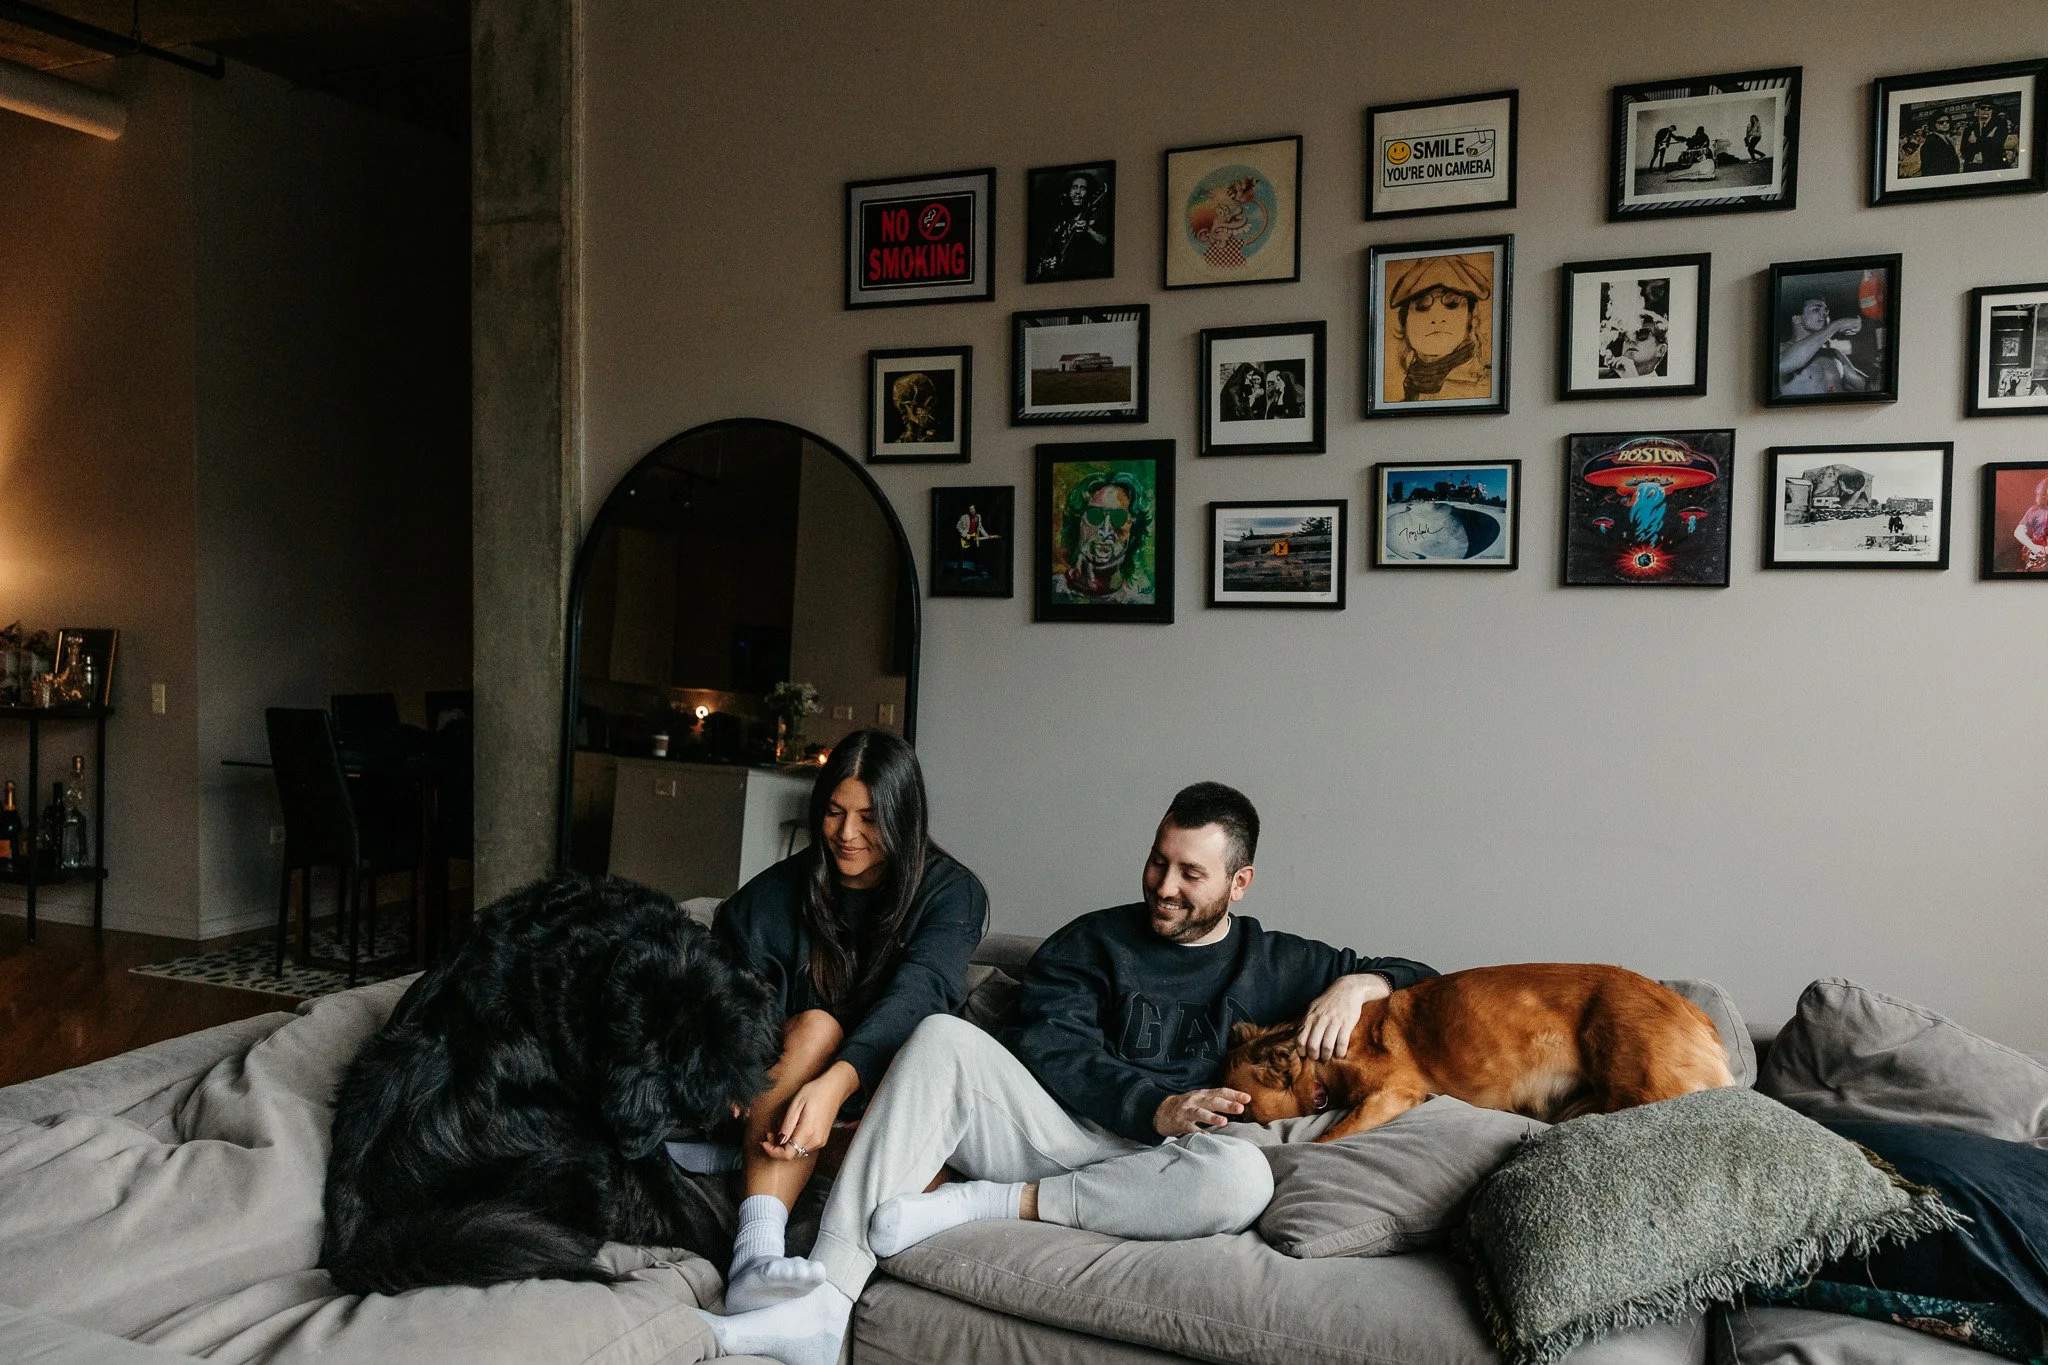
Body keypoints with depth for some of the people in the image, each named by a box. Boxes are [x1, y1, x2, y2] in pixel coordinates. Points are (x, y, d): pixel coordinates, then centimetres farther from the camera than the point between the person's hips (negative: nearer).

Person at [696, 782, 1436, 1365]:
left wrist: (1358, 983, -3)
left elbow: (1421, 979, 21)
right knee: (943, 1037, -25)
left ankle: (994, 1202, -21)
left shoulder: (1277, 963, 16)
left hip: (1154, 1167, 0)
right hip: (1065, 1129, 0)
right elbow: (1054, 1055, -3)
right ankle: (825, 1301, -32)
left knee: (1242, 1175, -36)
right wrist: (1158, 1107, -19)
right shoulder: (1090, 943, 12)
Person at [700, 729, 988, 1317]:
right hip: (780, 1080, 1)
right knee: (817, 1025, -33)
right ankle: (756, 1247, -48)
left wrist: (835, 1083, -42)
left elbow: (915, 996, -24)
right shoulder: (786, 887, 1)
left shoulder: (950, 893, -7)